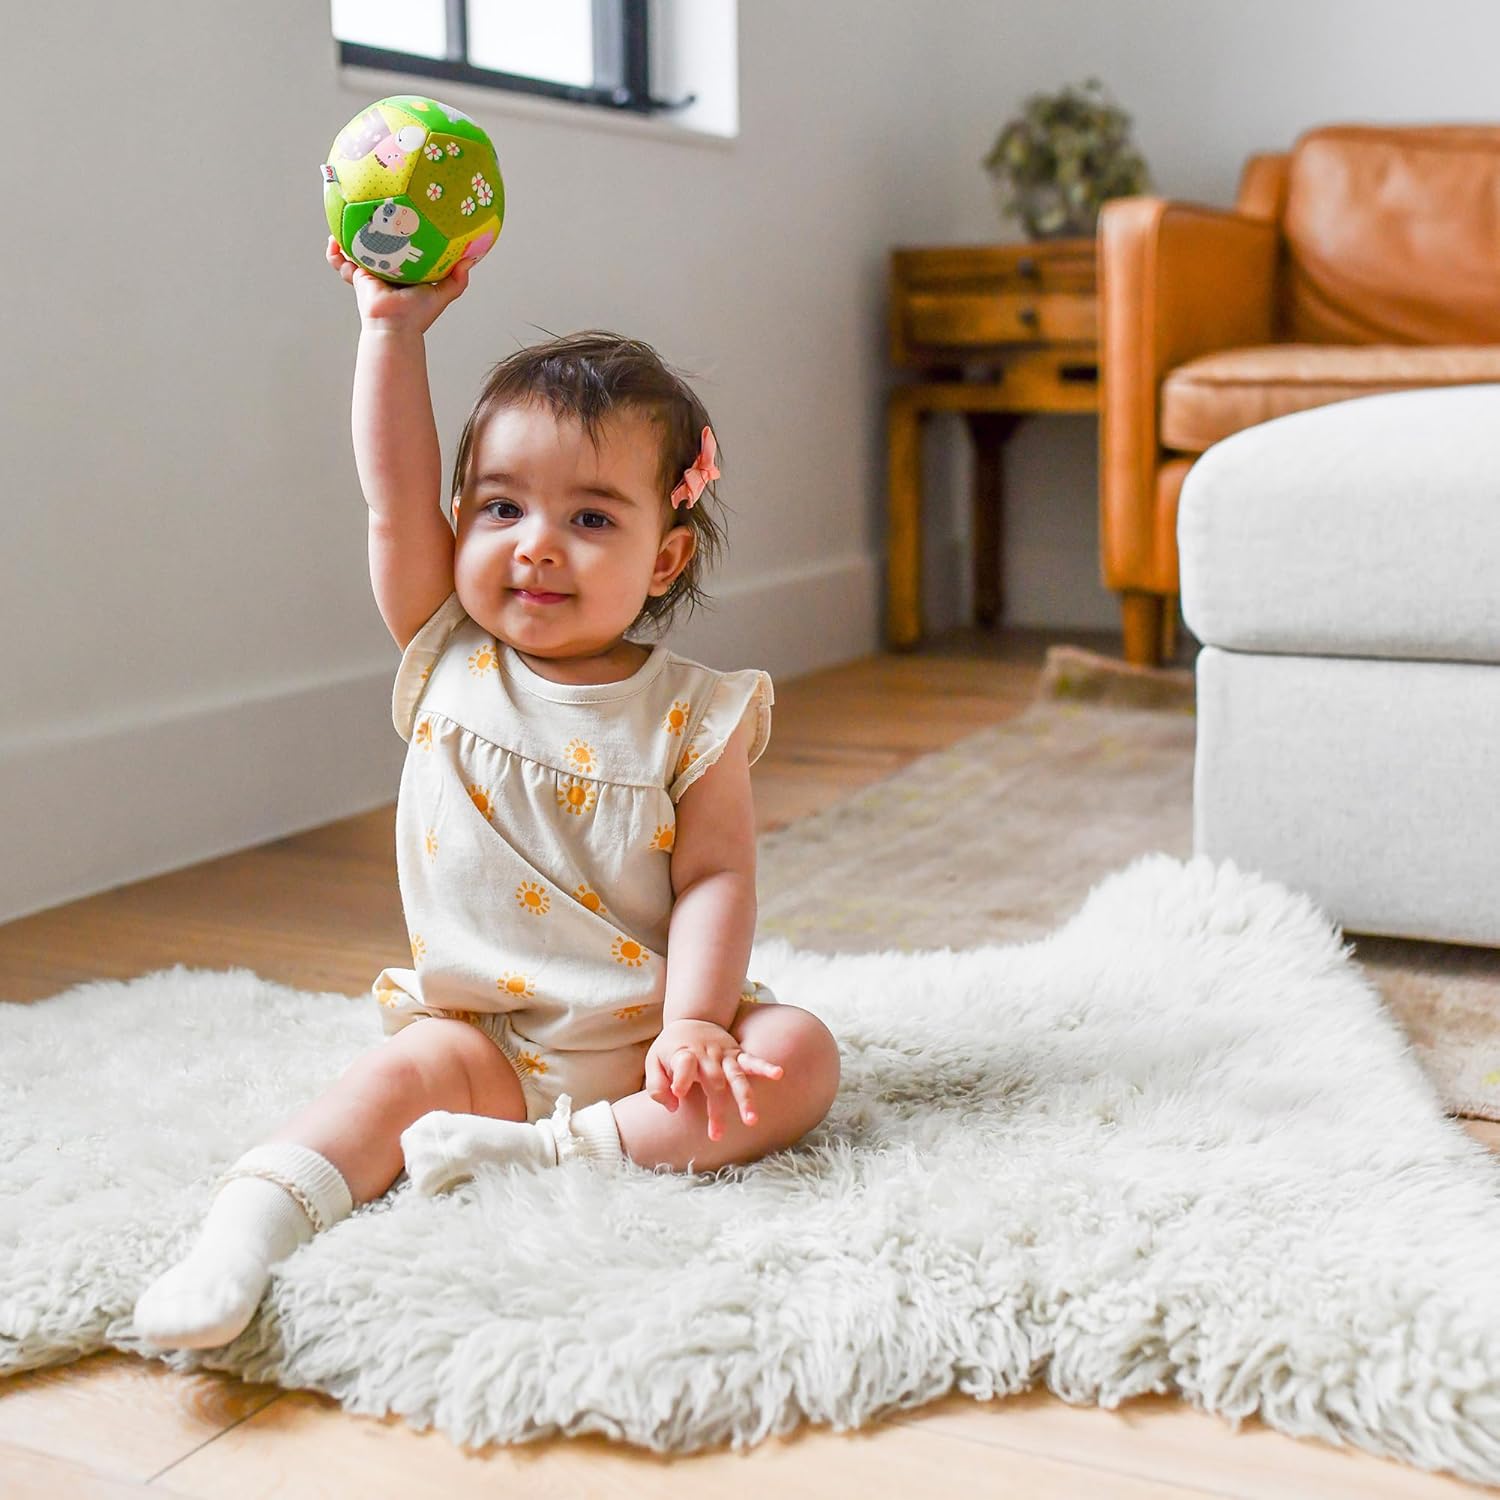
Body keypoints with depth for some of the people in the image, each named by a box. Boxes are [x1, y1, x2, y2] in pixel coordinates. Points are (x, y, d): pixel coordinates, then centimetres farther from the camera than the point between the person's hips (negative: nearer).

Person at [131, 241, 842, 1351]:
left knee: (798, 1056, -23)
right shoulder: (449, 659, 2)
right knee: (408, 1072, -27)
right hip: (481, 1032, 1)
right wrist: (395, 326, -9)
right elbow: (395, 491, -7)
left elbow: (715, 878, -9)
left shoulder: (688, 714, -5)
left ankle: (551, 1151, -29)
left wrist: (693, 1024, -24)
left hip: (653, 1026, 0)